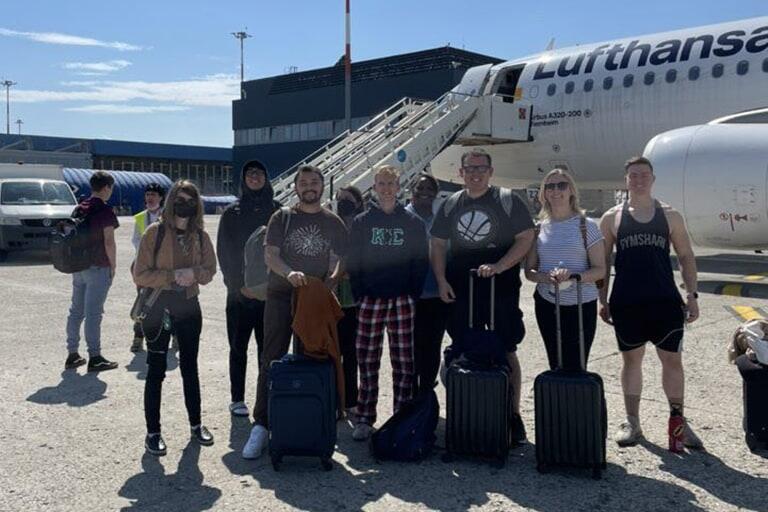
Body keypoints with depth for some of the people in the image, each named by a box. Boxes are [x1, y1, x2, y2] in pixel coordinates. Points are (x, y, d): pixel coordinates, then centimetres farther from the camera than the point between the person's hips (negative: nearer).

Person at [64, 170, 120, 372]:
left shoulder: (79, 209, 9)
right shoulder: (105, 212, -13)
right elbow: (109, 242, -16)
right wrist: (113, 265, -6)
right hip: (98, 268, -7)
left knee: (76, 310, 12)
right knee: (93, 313, -3)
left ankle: (72, 355, 18)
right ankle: (94, 357, 3)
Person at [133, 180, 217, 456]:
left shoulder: (200, 236, 3)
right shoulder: (155, 232, -9)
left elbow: (209, 270, 7)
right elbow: (140, 275, -10)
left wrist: (194, 273, -15)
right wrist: (173, 275, -21)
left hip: (188, 306, 4)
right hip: (158, 306, -4)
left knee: (190, 367, 14)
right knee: (156, 371, 2)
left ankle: (196, 424, 27)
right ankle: (153, 432, 12)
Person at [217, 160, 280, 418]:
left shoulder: (277, 211, 6)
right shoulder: (232, 213, 4)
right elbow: (224, 252, 2)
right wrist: (238, 284, -6)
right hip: (239, 291, 0)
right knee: (238, 347, 5)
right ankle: (237, 399, 15)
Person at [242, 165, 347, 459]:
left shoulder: (332, 222, 8)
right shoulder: (282, 218, 5)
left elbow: (344, 260, 6)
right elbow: (269, 255, -4)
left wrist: (331, 281, -14)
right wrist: (289, 273, -24)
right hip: (280, 297, -1)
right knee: (271, 361, -2)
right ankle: (261, 424, 1)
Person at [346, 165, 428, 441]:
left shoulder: (412, 222, 7)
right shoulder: (361, 222, 7)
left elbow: (421, 262, 6)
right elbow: (352, 261, 6)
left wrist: (413, 295, -3)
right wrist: (360, 294, -4)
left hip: (403, 300, 0)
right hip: (370, 300, 0)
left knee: (404, 361, 1)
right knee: (367, 360, 2)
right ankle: (365, 418, 11)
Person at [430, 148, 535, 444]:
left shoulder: (507, 201, -1)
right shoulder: (450, 205, 10)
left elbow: (526, 238, -6)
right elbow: (437, 244, 13)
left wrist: (498, 267, -17)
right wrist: (441, 281, 1)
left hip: (501, 289, -3)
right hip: (460, 291, 4)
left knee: (506, 352, -1)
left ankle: (513, 414, 10)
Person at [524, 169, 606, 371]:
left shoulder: (586, 225, -2)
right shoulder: (539, 228, 7)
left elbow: (600, 269, -4)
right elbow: (529, 270, 8)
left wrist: (573, 275, -23)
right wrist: (546, 277, -14)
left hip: (581, 305, -3)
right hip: (547, 305, 3)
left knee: (576, 368, -4)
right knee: (556, 366, 6)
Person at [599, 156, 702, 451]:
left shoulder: (670, 216, 7)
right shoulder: (612, 218, 4)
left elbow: (685, 257, 9)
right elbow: (602, 262, 6)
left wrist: (691, 295, 1)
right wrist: (603, 300, 2)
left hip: (665, 301, 1)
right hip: (626, 303, -1)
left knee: (672, 360, 6)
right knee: (631, 360, 8)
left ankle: (678, 420, 21)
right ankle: (632, 422, 20)